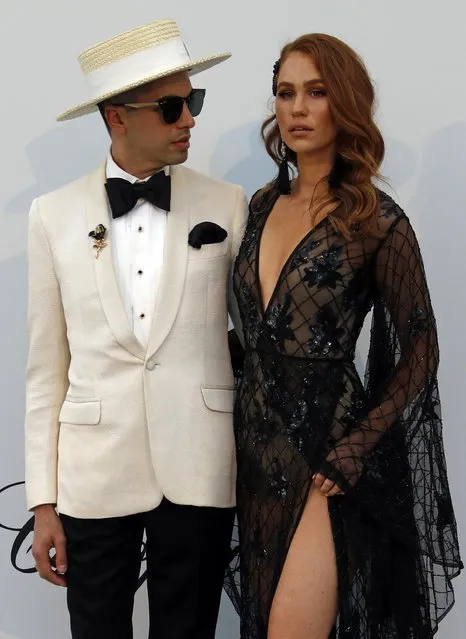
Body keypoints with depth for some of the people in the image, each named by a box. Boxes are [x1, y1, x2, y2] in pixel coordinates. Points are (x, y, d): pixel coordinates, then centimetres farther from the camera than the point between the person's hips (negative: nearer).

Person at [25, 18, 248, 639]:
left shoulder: (228, 206, 1)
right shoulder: (55, 214, 2)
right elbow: (46, 368, 3)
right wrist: (43, 499, 1)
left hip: (199, 472, 0)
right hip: (95, 475, 0)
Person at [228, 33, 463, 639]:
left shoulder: (377, 221, -11)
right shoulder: (262, 205, 6)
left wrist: (351, 457, -14)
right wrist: (243, 435, 6)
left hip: (325, 452, -6)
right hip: (258, 445, 6)